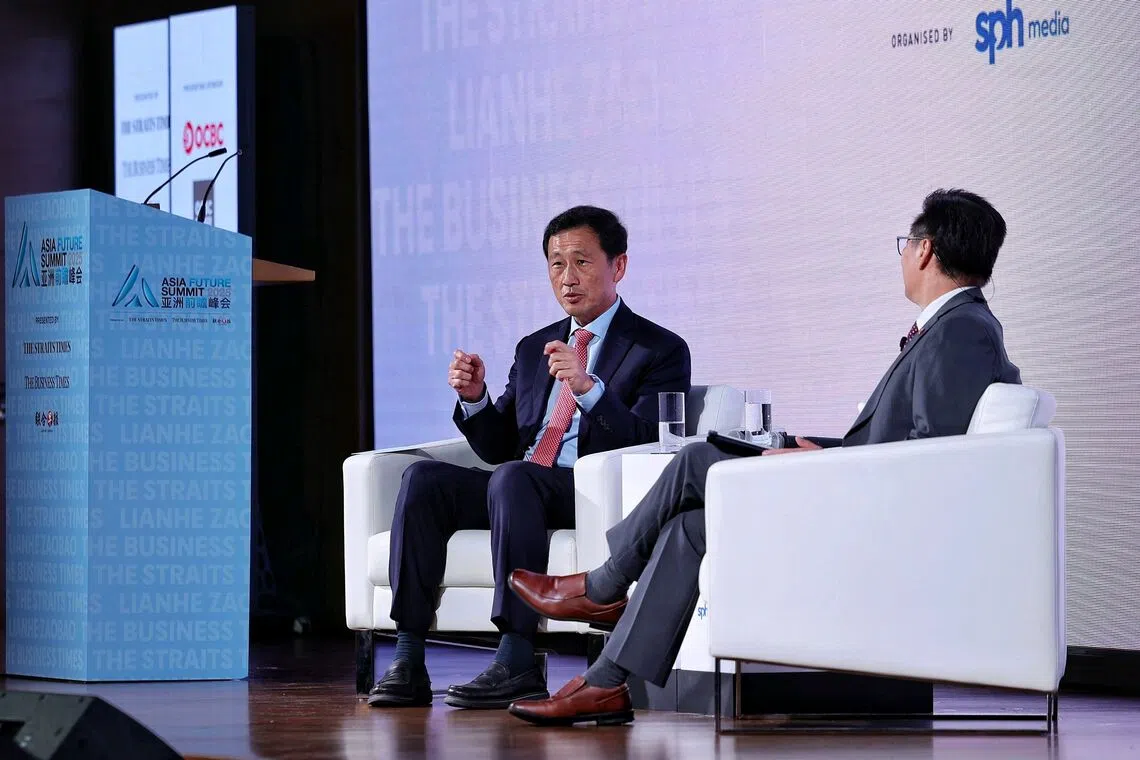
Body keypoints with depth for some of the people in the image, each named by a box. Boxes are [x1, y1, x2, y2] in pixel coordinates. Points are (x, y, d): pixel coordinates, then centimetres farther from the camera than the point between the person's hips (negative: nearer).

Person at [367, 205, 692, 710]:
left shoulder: (660, 350, 4)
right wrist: (475, 398, -1)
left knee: (513, 478, -36)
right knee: (423, 479, -19)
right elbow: (499, 448, 20)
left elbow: (645, 445, -11)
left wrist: (587, 387, -26)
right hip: (518, 489, 6)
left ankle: (516, 664, -41)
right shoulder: (533, 348, 24)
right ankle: (408, 663, -26)